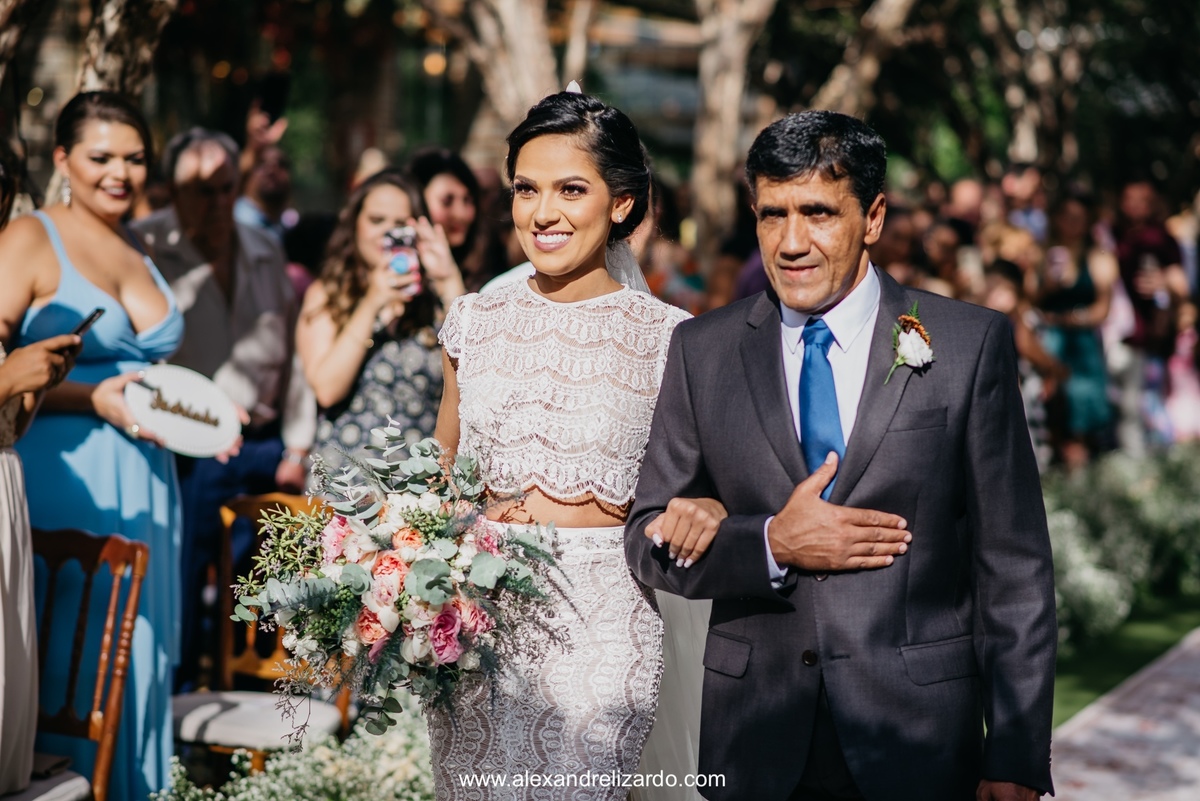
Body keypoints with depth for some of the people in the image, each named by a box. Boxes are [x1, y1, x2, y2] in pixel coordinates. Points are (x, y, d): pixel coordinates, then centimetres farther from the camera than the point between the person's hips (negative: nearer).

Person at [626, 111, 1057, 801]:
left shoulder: (971, 344, -3)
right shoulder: (703, 351, 3)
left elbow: (1014, 569, -3)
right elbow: (648, 542, 4)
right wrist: (772, 544, -14)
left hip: (917, 744, -2)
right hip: (758, 745, 2)